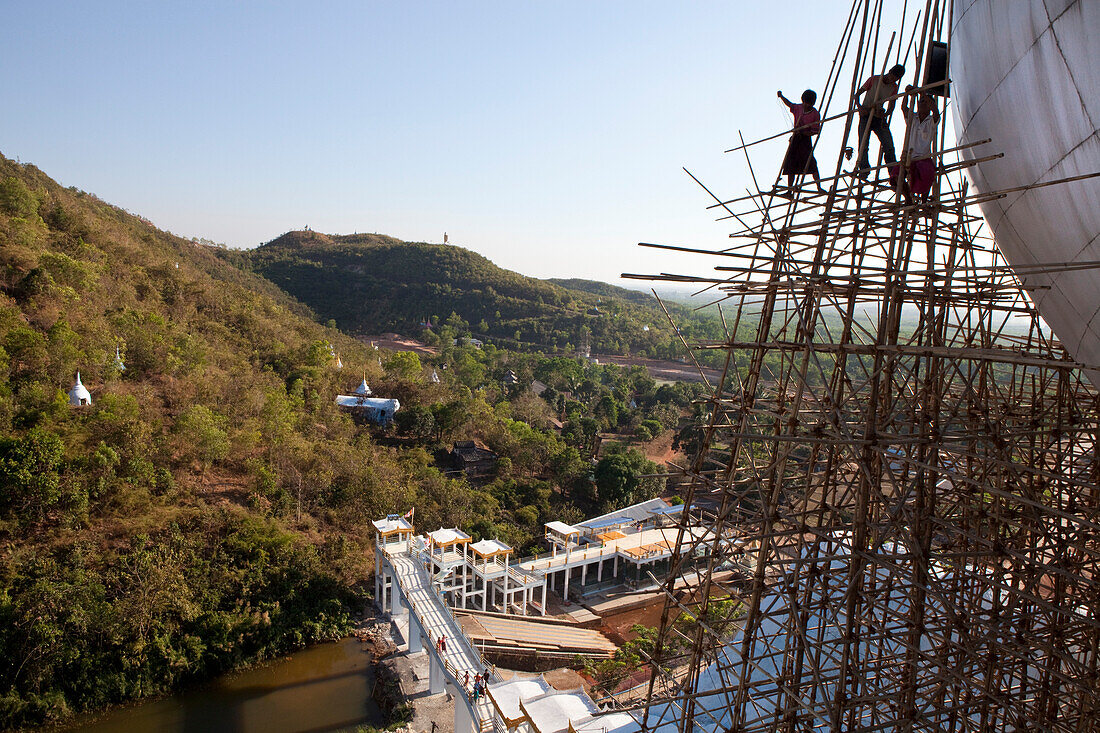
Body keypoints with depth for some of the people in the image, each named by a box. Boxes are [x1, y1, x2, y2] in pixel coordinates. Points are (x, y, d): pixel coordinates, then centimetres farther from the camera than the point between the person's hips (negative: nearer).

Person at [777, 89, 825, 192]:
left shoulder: (815, 114, -7)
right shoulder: (798, 108, 7)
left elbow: (815, 131, -8)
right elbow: (790, 104, 28)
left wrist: (803, 133, -21)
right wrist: (781, 97, 18)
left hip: (805, 139, -5)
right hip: (795, 139, 5)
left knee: (811, 163, -15)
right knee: (790, 164, 4)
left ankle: (819, 187, -17)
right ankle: (789, 188, 12)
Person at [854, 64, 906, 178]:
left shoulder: (894, 87, 8)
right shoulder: (874, 79, -2)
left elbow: (891, 106, 4)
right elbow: (857, 94, -1)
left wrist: (885, 114, -20)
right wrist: (860, 107, -19)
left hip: (879, 118, 3)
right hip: (866, 116, -2)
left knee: (889, 146, -10)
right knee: (863, 145, -16)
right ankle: (863, 169, -14)